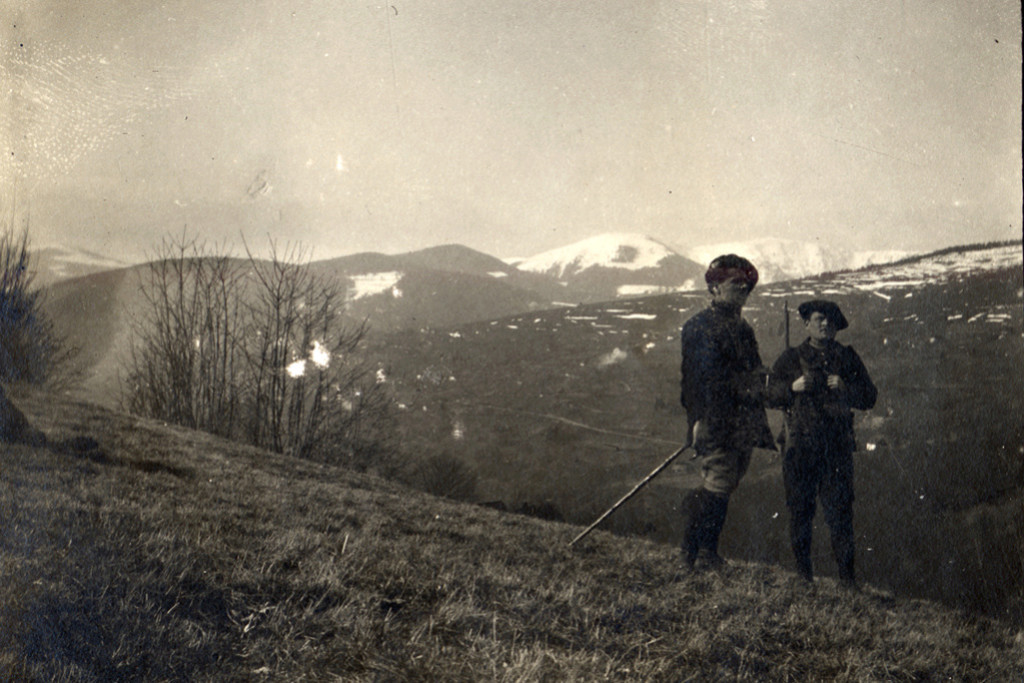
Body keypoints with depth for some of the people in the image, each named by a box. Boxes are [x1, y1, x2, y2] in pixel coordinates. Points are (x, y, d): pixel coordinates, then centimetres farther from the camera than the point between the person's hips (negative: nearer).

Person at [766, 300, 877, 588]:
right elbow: (770, 396, 10)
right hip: (800, 444, 0)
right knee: (800, 510, 2)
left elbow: (869, 397, 11)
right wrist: (793, 387, -9)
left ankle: (847, 574, 1)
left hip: (838, 443, 0)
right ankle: (803, 572, 12)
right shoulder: (791, 358, 11)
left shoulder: (848, 358, 14)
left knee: (840, 508, -4)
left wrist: (844, 388, -7)